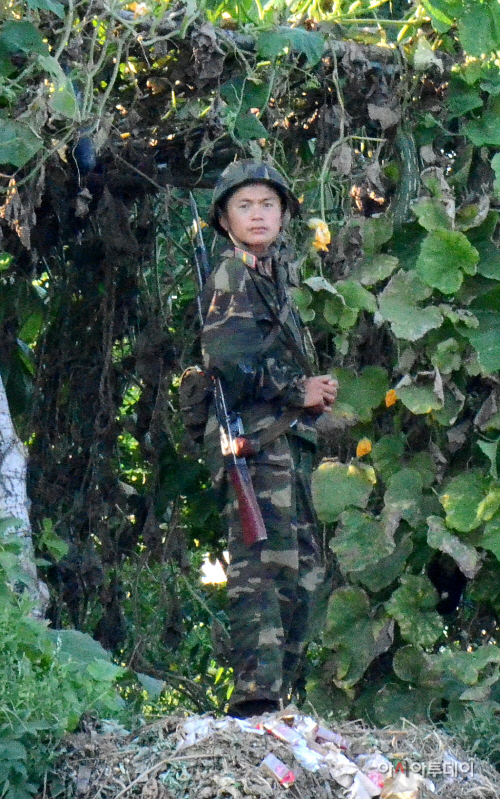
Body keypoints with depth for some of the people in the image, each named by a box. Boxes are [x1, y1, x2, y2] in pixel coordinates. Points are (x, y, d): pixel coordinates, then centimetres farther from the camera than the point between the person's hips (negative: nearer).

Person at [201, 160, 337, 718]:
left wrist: (313, 392, 6)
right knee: (262, 564, -18)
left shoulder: (272, 274, 21)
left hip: (287, 442, 10)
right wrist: (300, 391, -12)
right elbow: (229, 358, -20)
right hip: (254, 440, -10)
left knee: (302, 571, 10)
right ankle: (257, 695, -24)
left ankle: (277, 692, 13)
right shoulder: (231, 278, -7)